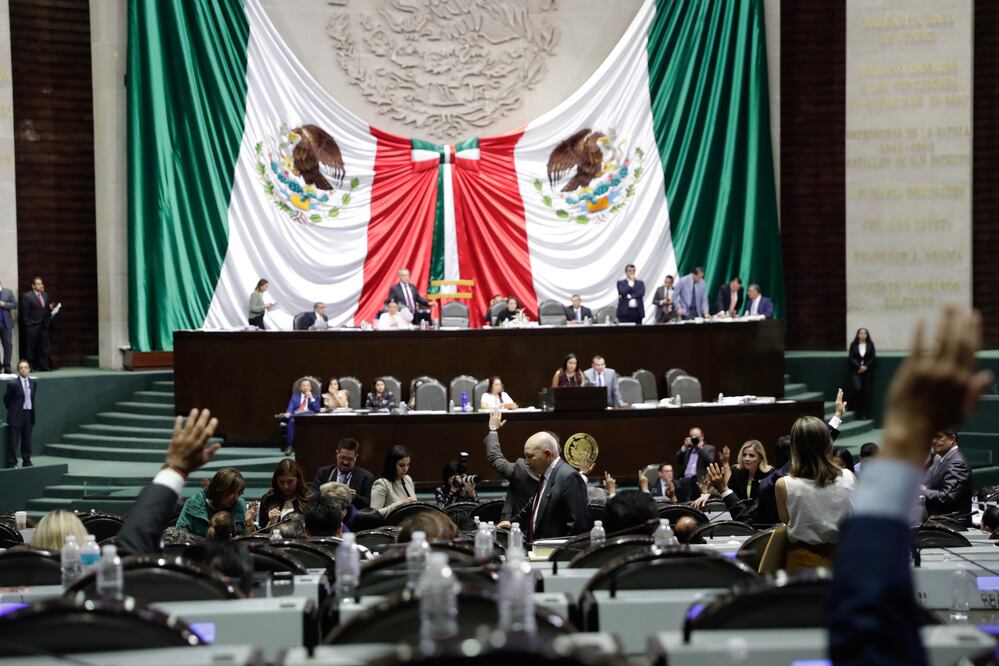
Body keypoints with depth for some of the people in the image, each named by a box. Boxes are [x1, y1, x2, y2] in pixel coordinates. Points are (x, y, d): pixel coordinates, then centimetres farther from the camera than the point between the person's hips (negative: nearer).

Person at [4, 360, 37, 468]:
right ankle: (11, 463, 1)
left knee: (27, 441, 12)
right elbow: (6, 399, 0)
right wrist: (13, 410, 6)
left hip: (29, 414, 5)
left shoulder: (34, 382, 4)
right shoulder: (12, 384, -11)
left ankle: (27, 461, 21)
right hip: (16, 416, -5)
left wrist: (32, 410, 13)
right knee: (13, 442, -3)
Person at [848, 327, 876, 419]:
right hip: (856, 371, -1)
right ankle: (858, 412, -1)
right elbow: (852, 358, -1)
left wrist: (866, 366, -12)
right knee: (857, 388, -19)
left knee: (867, 392, -1)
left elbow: (873, 358, 2)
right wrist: (859, 366, -14)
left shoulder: (870, 345, 5)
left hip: (867, 371, 1)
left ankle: (866, 414, 5)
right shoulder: (853, 345, 4)